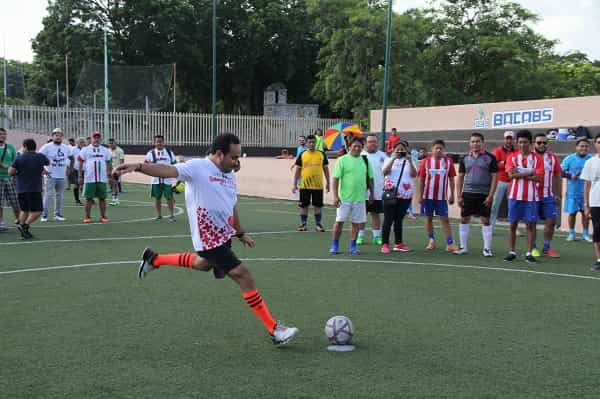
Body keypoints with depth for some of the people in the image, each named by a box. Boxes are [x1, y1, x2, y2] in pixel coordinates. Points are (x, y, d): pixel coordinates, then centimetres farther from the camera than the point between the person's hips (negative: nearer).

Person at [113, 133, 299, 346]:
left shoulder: (229, 175, 7)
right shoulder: (198, 168, -17)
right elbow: (167, 170, -31)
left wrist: (240, 233, 25)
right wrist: (138, 167, -47)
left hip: (224, 235, 10)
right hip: (210, 240, -9)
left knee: (203, 264, 33)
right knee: (244, 277, -11)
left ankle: (153, 258, 50)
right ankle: (274, 330, -3)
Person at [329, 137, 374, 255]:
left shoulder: (365, 160, 9)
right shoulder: (342, 160, -4)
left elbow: (370, 178, 16)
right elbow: (336, 178, -7)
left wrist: (372, 194, 13)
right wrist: (335, 196, -12)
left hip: (360, 198, 4)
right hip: (344, 198, -4)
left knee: (356, 223, 7)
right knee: (339, 221, -1)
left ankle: (353, 246, 18)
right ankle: (334, 245, 10)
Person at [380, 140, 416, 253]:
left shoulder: (409, 161, 10)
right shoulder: (389, 160, 6)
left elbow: (414, 174, -6)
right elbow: (385, 172, -13)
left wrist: (410, 161, -17)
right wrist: (393, 158, -20)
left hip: (405, 195, 2)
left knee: (399, 219, 11)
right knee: (388, 219, -5)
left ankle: (398, 243, 18)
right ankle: (385, 244, -4)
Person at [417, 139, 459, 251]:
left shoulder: (448, 161, 1)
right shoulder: (426, 161, 1)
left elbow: (451, 179, 5)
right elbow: (421, 179, 3)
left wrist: (452, 194, 1)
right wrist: (420, 195, -1)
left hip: (442, 196, -1)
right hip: (428, 196, 1)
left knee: (445, 219, -1)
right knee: (428, 218, 8)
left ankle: (450, 243, 0)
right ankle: (431, 241, 19)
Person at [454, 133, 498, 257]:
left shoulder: (490, 158, -2)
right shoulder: (465, 158, 7)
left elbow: (494, 177, -4)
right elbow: (460, 177, 10)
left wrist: (490, 196, -11)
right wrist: (458, 196, 3)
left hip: (484, 195, -3)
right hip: (468, 193, 3)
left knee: (485, 221, 0)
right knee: (464, 220, 4)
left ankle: (487, 248, 8)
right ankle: (463, 247, 14)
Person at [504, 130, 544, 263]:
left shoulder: (537, 158, 3)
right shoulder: (512, 157, 5)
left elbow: (538, 177, -8)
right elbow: (511, 175, -10)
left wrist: (519, 174, -11)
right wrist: (529, 173, -10)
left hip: (531, 197, -1)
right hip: (515, 196, 1)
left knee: (531, 224, 1)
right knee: (513, 224, 4)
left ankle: (529, 253, 8)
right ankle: (512, 252, 13)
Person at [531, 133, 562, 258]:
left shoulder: (553, 157, 5)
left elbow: (558, 177, 11)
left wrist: (558, 195, 8)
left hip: (548, 196, 3)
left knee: (551, 221, 2)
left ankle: (547, 247, 16)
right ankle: (533, 247, 16)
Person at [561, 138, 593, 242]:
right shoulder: (569, 158, -3)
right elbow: (561, 172, -5)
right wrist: (570, 176, -19)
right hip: (573, 192, -2)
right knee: (572, 212, 4)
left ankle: (585, 233, 21)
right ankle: (571, 233, 18)